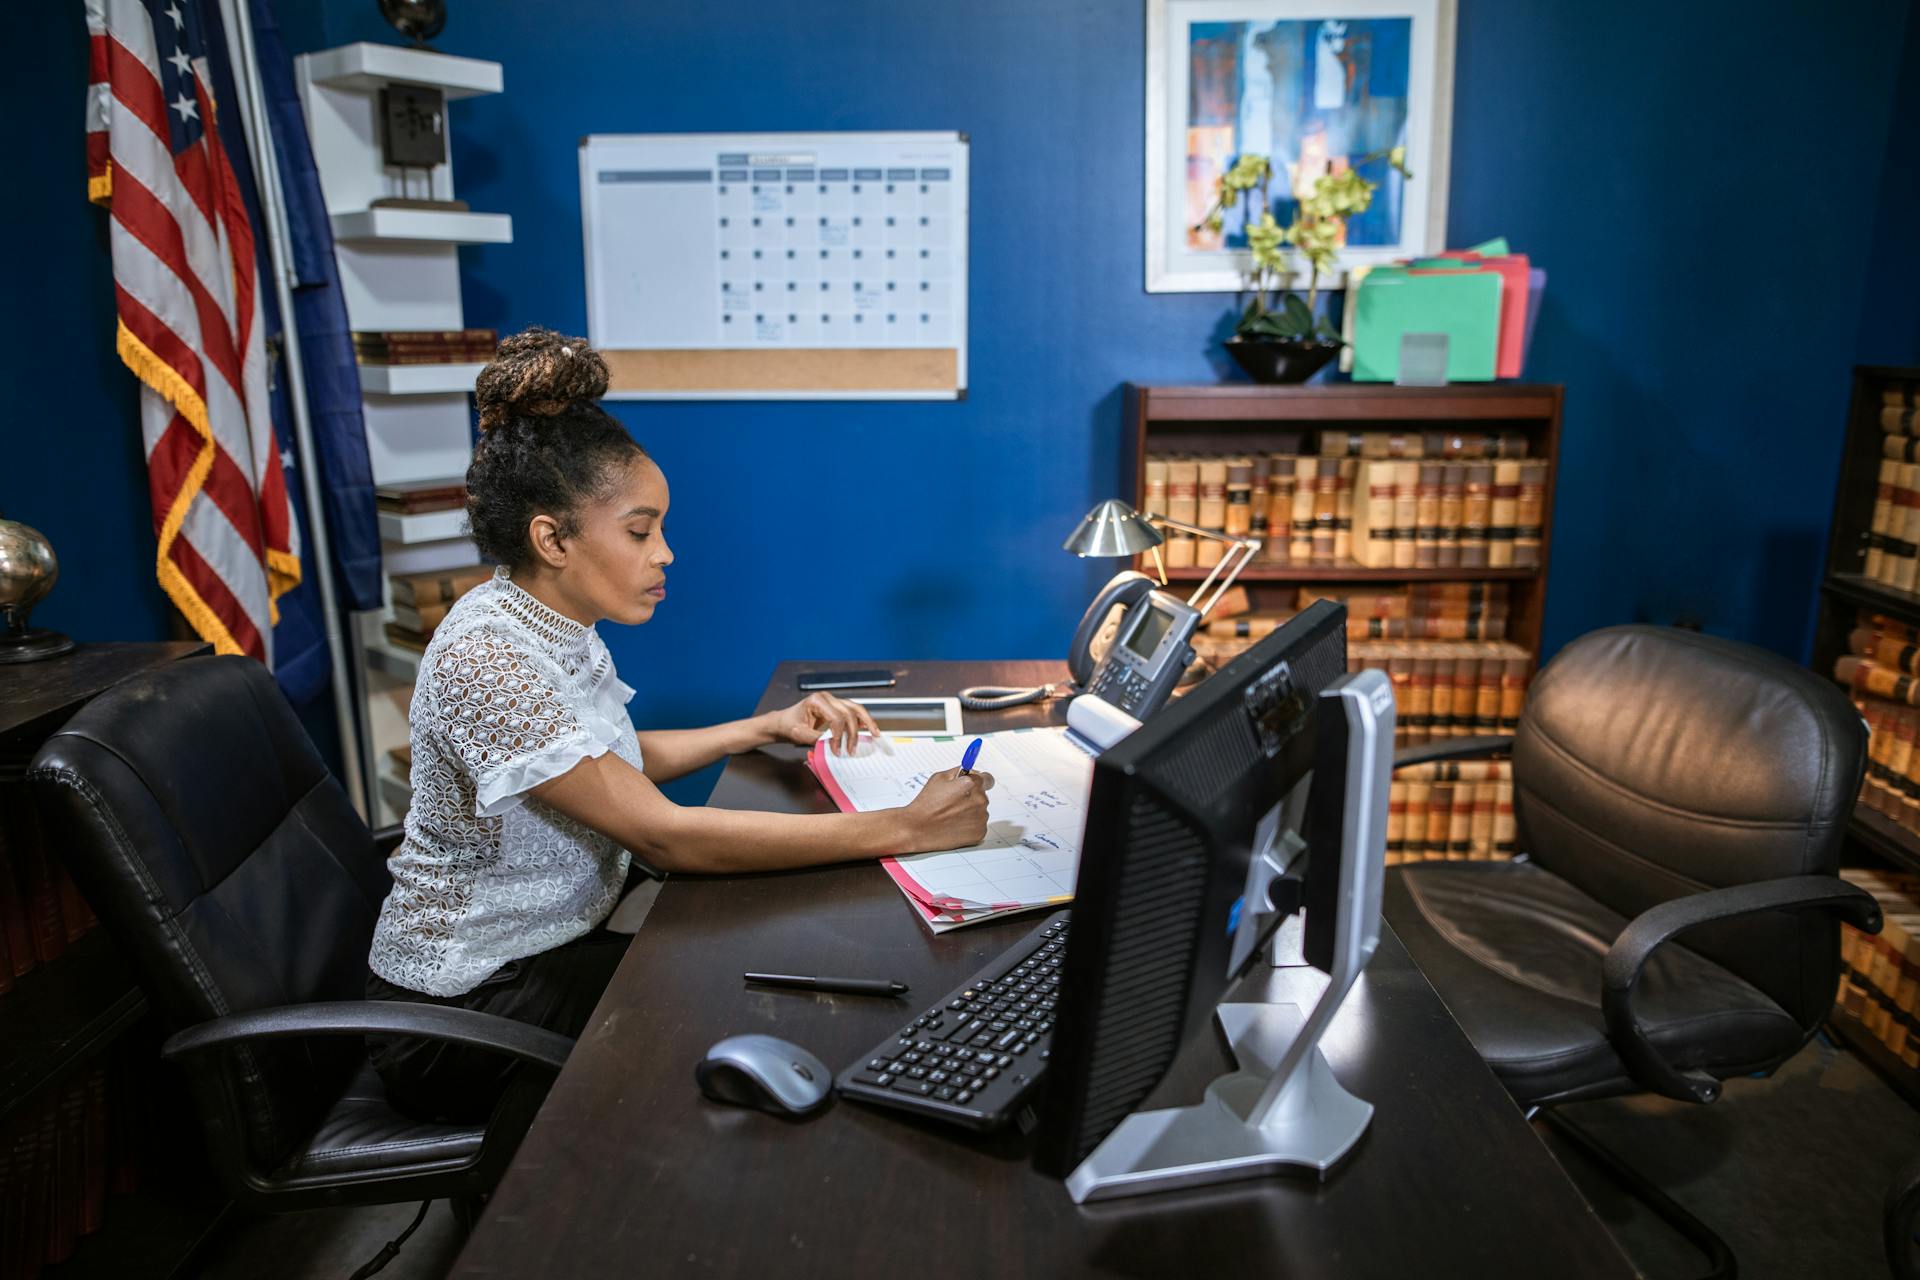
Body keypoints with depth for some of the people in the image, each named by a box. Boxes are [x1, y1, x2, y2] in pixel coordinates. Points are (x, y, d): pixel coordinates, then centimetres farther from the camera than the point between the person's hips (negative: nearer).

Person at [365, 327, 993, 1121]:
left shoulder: (555, 621, 0)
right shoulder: (482, 660, -29)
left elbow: (606, 763, 15)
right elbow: (665, 835, -33)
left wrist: (765, 727, 3)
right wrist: (908, 829, -33)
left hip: (548, 944, 8)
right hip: (466, 1010, -8)